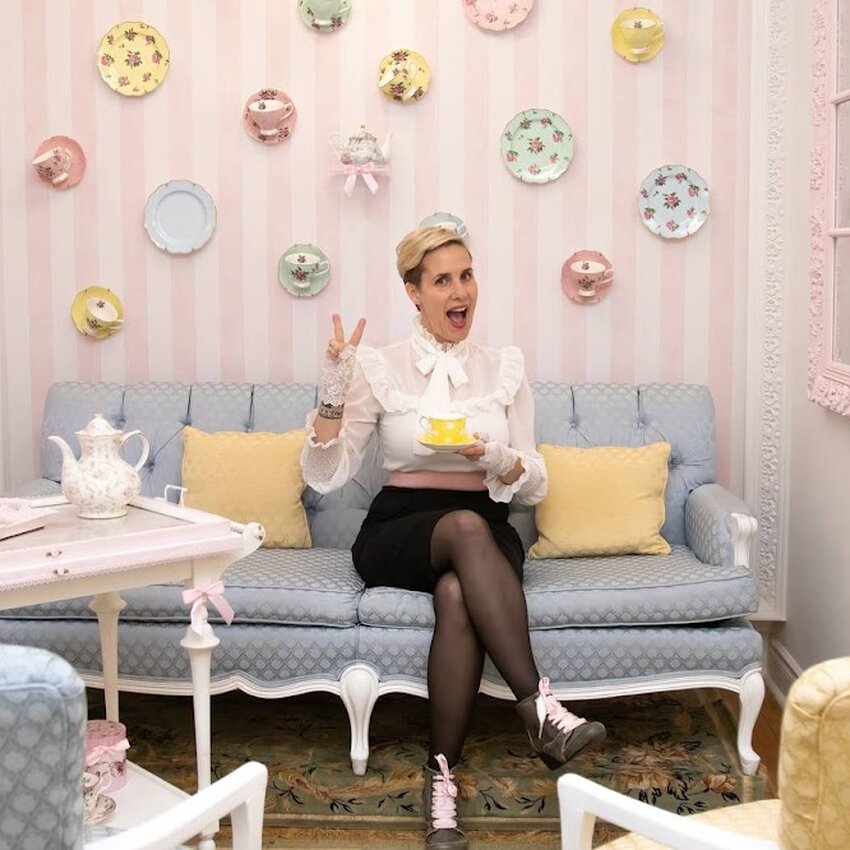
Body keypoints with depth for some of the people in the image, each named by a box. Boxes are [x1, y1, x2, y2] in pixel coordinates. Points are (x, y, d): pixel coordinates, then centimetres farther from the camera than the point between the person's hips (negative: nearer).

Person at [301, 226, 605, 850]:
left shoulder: (505, 368, 8)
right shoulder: (380, 366, 3)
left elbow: (534, 486, 6)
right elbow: (325, 476, -3)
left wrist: (496, 458, -16)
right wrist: (335, 391, -16)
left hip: (486, 533, 1)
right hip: (398, 531, -1)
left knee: (457, 595, -36)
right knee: (467, 527, -37)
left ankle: (442, 776, -28)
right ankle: (540, 707, -40)